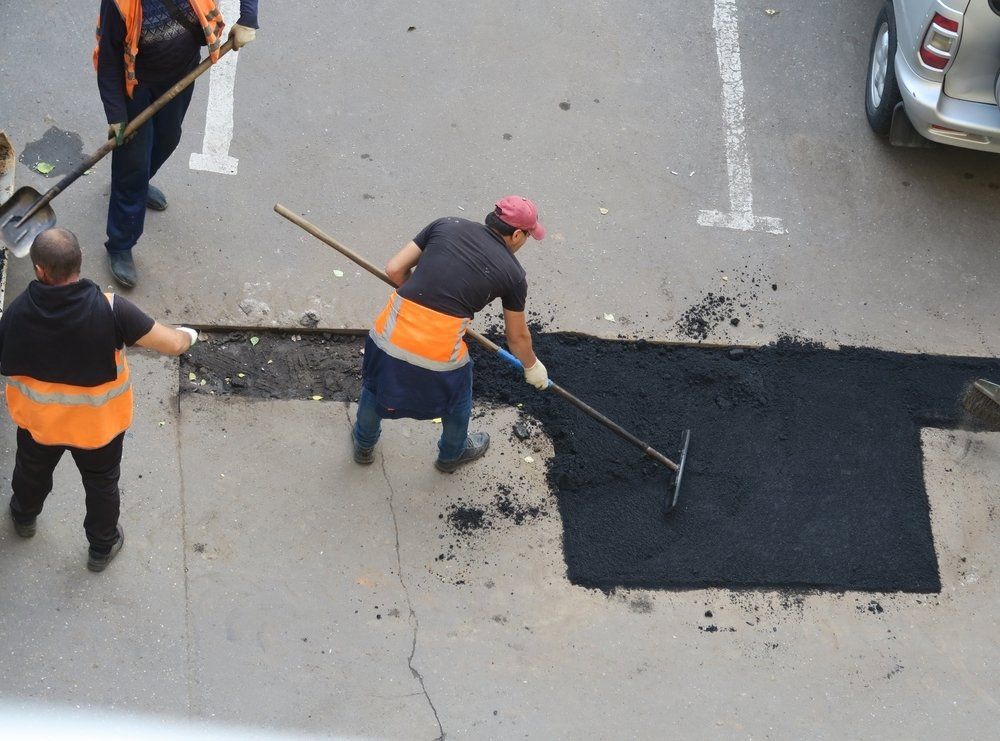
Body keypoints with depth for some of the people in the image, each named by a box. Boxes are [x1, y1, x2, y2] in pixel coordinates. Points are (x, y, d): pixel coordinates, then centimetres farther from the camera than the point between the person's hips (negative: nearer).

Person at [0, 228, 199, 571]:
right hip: (98, 425, -2)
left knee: (32, 469, 34)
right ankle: (102, 546, 49)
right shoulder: (109, 310, -34)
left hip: (38, 420, 2)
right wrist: (187, 335, -4)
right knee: (102, 483, 27)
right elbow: (172, 344, -28)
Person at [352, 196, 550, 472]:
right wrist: (533, 366, 35)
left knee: (375, 389, 33)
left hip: (391, 333, 2)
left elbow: (395, 269, 8)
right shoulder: (512, 273, 4)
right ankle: (452, 455, 58)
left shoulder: (447, 225, 8)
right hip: (440, 350, -2)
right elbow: (517, 337, 16)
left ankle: (364, 445, 58)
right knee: (457, 404, 32)